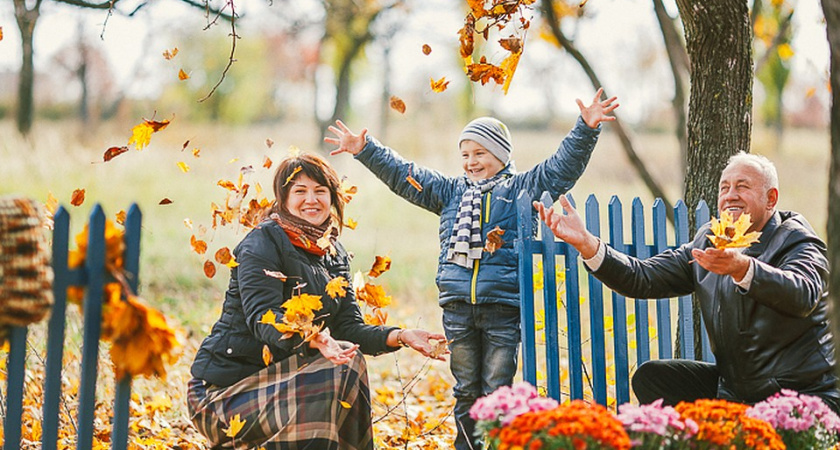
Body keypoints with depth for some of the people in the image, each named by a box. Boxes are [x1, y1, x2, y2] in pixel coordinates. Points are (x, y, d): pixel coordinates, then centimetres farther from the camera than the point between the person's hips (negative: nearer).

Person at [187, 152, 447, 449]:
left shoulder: (335, 255, 11)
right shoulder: (263, 243, -12)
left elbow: (350, 328, 5)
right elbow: (263, 317, -25)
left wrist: (401, 336, -13)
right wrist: (313, 338, -45)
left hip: (277, 375, 7)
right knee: (336, 372, -24)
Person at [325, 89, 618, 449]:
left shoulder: (521, 188, 5)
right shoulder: (450, 191, 16)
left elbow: (564, 166, -3)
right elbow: (400, 173, 17)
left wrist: (586, 129, -16)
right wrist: (365, 150, 13)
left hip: (503, 306, -3)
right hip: (458, 307, 3)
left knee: (497, 391, -1)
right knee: (466, 390, 9)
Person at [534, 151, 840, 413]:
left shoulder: (798, 241, -10)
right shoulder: (708, 243, 8)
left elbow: (802, 295, -34)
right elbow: (643, 278, 1)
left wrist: (741, 267, -52)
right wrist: (586, 243, -13)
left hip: (803, 394, -6)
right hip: (732, 386, 6)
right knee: (651, 377, -3)